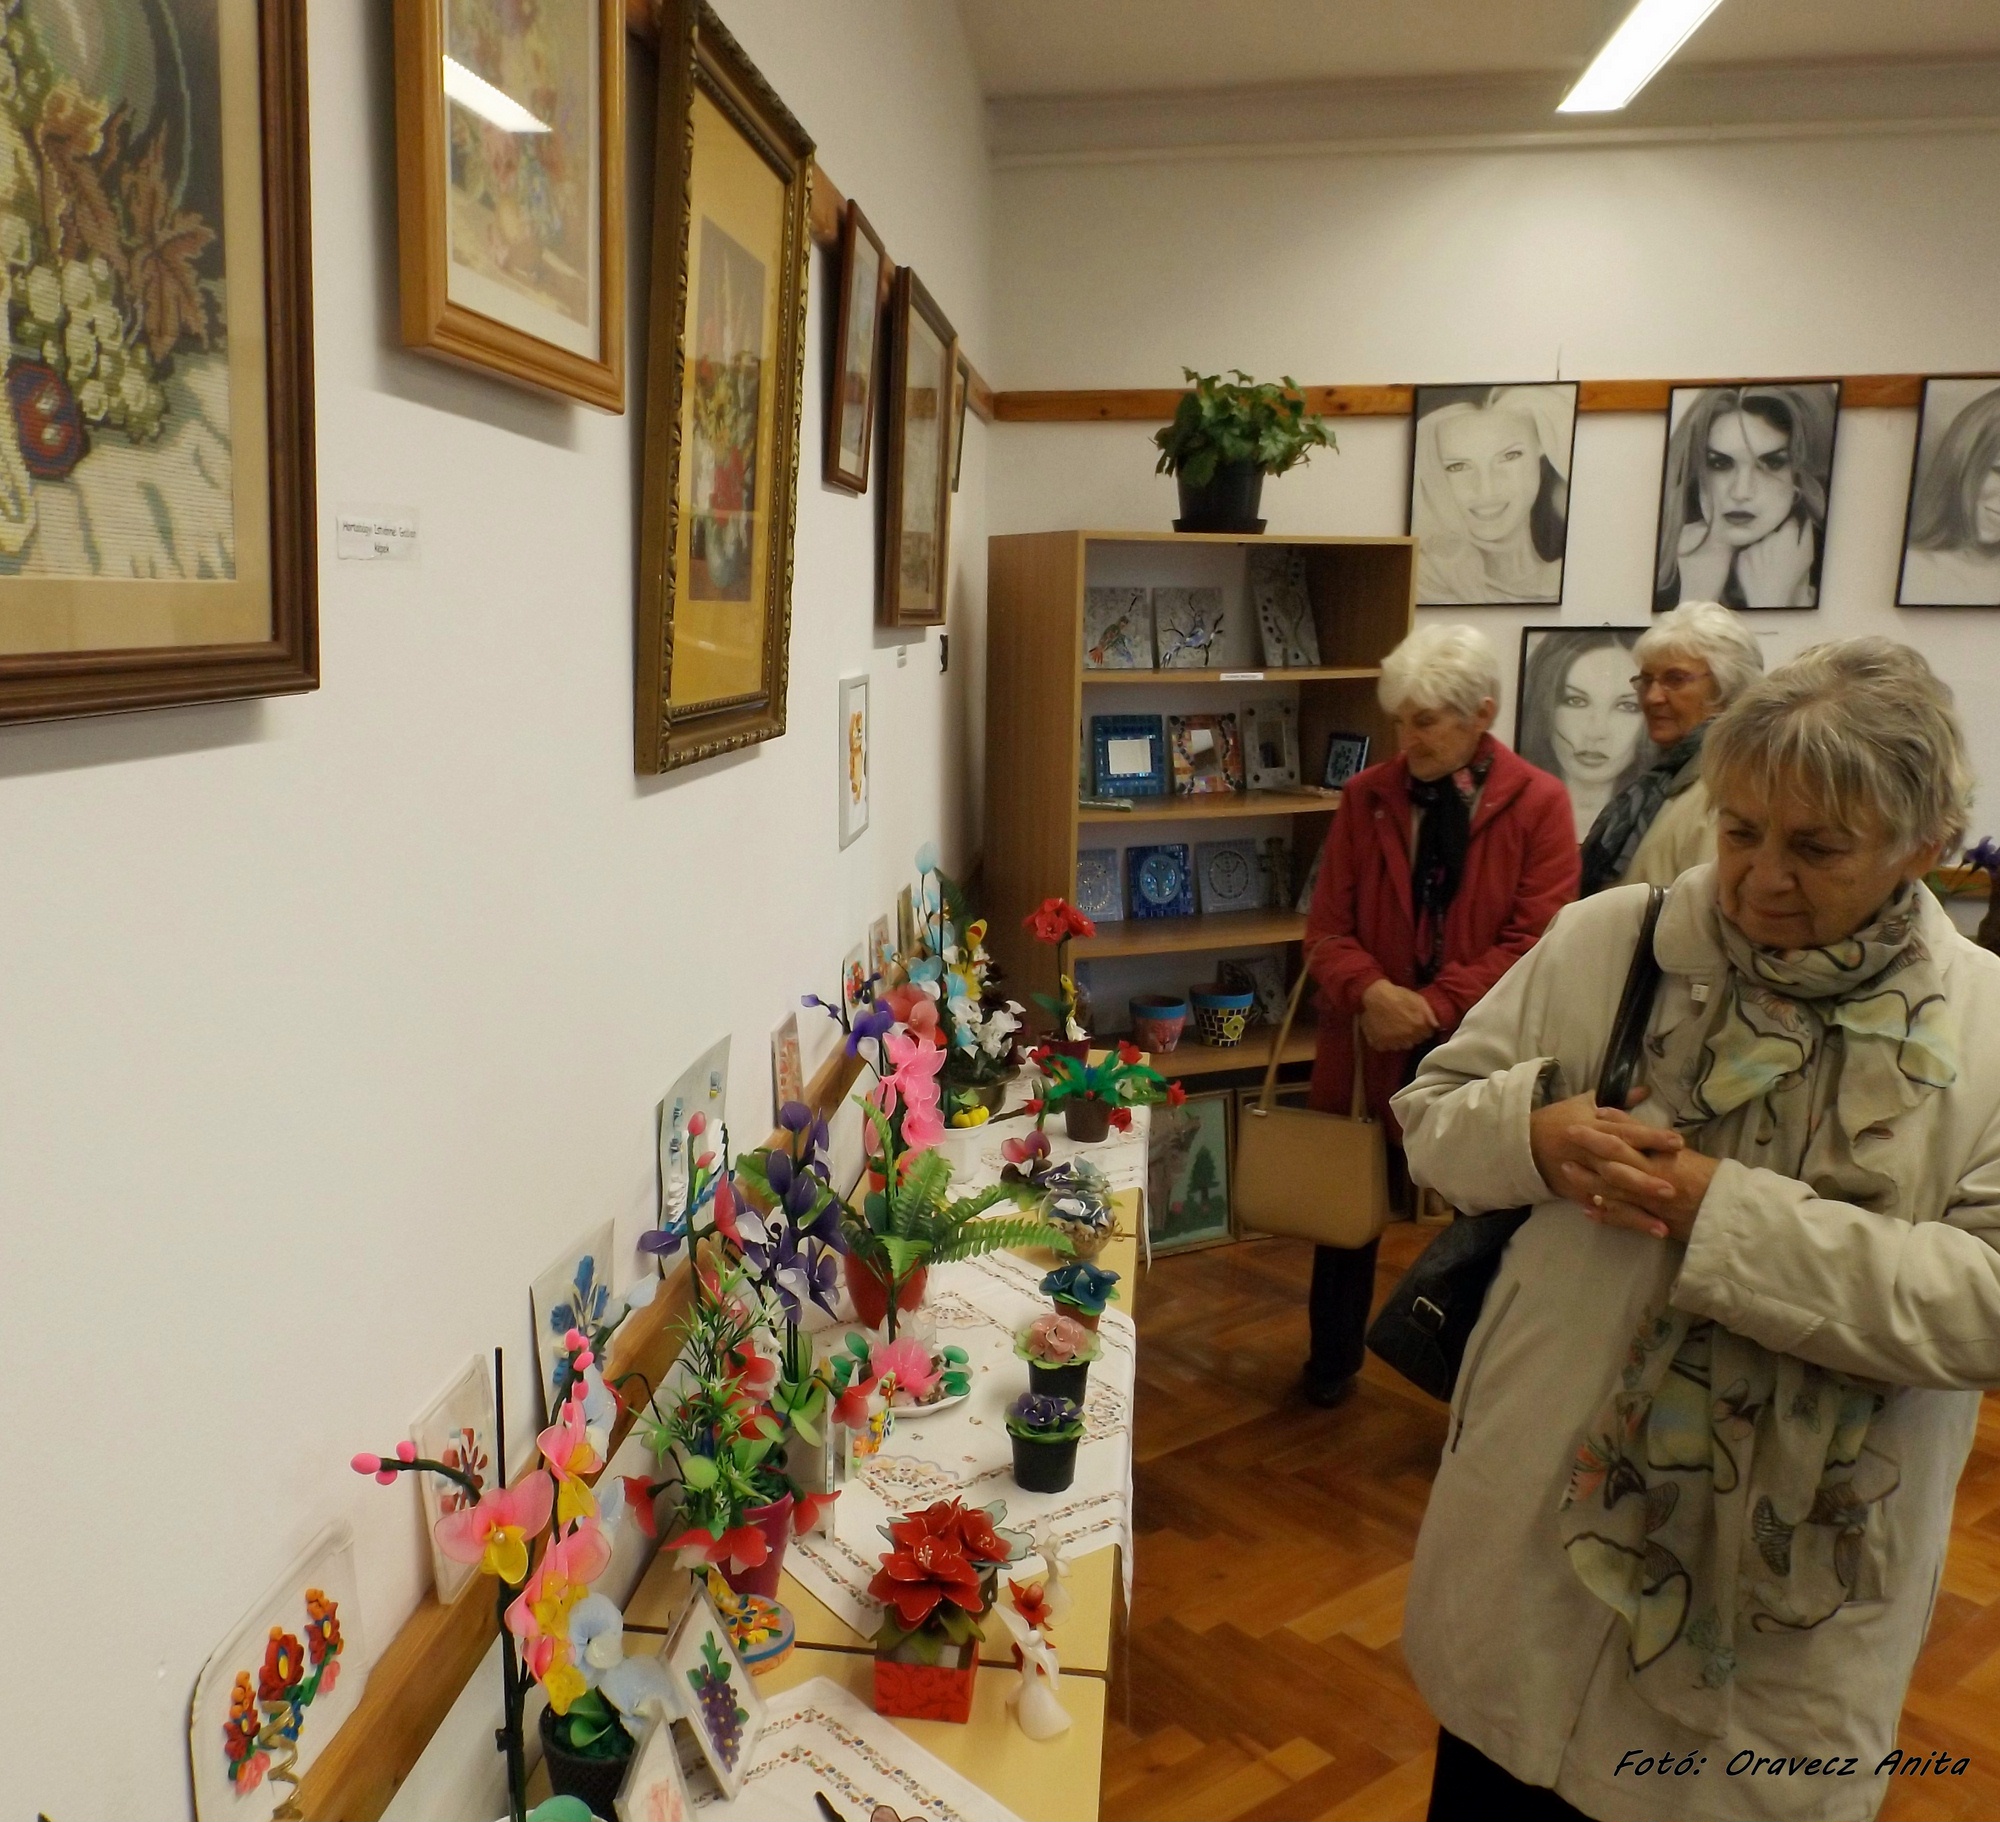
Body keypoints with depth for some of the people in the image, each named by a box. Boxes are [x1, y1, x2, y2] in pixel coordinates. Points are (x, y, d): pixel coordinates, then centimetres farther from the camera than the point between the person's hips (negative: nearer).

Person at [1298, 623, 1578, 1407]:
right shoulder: (1366, 796, 2)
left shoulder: (1538, 803, -6)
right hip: (1367, 1047, 3)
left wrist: (1437, 1006, -21)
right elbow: (1327, 925, 0)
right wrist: (1369, 992, -21)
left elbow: (1538, 937, -11)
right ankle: (1332, 1360, 37)